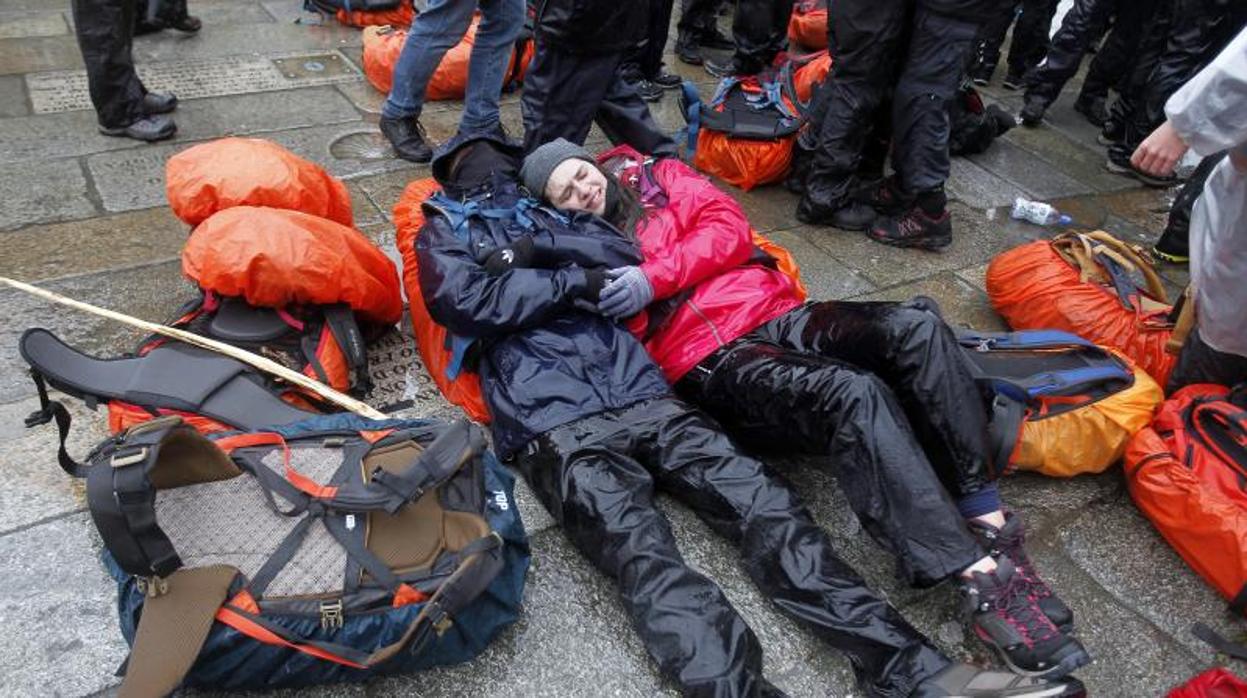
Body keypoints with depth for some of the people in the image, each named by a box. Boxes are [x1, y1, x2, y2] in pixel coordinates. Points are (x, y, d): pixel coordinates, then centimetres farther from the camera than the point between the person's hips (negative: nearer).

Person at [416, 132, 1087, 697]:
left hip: (644, 398, 4)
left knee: (763, 503, -13)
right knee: (646, 557, -26)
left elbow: (625, 257, 10)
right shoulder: (445, 231, 21)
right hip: (557, 427, -3)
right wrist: (576, 279, 1)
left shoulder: (547, 214, 30)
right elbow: (467, 302, -3)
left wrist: (536, 250, -1)